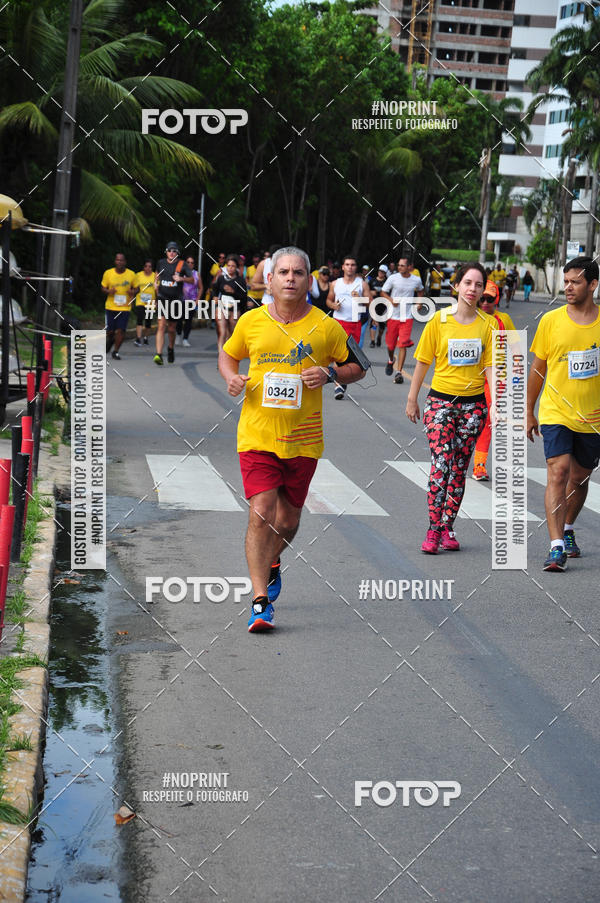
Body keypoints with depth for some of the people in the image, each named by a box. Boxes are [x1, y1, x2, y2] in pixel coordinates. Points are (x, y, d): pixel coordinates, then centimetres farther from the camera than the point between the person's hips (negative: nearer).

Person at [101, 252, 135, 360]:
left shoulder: (131, 274, 0)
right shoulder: (108, 273, -1)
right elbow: (103, 287, 9)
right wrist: (108, 291, -14)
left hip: (125, 307, 0)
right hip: (110, 306, 0)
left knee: (121, 330, -8)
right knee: (110, 331, 3)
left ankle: (116, 351, 9)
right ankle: (109, 342, 38)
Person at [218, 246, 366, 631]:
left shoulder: (326, 326, -2)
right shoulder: (251, 321, 1)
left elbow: (357, 367, 9)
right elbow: (227, 355, 19)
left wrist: (329, 374, -11)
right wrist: (232, 377, -2)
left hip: (303, 439, 1)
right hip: (257, 436, -1)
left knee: (288, 519, 13)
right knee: (261, 513, -14)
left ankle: (272, 564, 46)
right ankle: (261, 601, -9)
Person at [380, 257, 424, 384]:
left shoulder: (417, 280, 0)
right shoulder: (393, 278, -5)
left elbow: (420, 291, 23)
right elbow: (383, 293, 2)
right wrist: (391, 300, -17)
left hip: (407, 317, -1)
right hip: (393, 315, 1)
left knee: (403, 345, -12)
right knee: (391, 344, 10)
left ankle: (399, 372, -10)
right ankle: (391, 361, 43)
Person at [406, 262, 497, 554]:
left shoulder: (488, 324, 3)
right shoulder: (439, 320, -1)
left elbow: (491, 366, 3)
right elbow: (423, 362, 4)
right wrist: (412, 399, 6)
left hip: (473, 403, 2)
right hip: (441, 400, -2)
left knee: (459, 468, 7)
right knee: (440, 464, -12)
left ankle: (448, 527, 15)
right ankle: (434, 530, -8)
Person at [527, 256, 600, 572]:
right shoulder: (551, 320, -3)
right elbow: (538, 368, 6)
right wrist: (529, 411, 10)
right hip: (556, 413, -2)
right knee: (558, 472, -15)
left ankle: (567, 530, 39)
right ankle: (556, 547, -16)